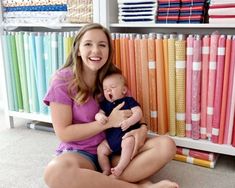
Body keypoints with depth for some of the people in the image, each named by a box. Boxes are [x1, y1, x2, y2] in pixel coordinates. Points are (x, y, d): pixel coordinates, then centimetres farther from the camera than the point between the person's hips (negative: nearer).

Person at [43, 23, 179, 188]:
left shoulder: (113, 77, 3)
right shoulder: (63, 80, -10)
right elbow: (63, 133, -12)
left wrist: (142, 129, -16)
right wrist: (108, 122, -17)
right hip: (79, 153, -3)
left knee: (166, 145, -16)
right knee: (56, 171, -38)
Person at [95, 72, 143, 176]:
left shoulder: (129, 101, 0)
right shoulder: (105, 104, 15)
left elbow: (138, 113, -11)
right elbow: (99, 113, 8)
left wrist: (128, 122, -29)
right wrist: (99, 116, -18)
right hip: (111, 137, 6)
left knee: (128, 142, -34)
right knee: (100, 149, -6)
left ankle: (120, 167, -29)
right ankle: (106, 171, 4)